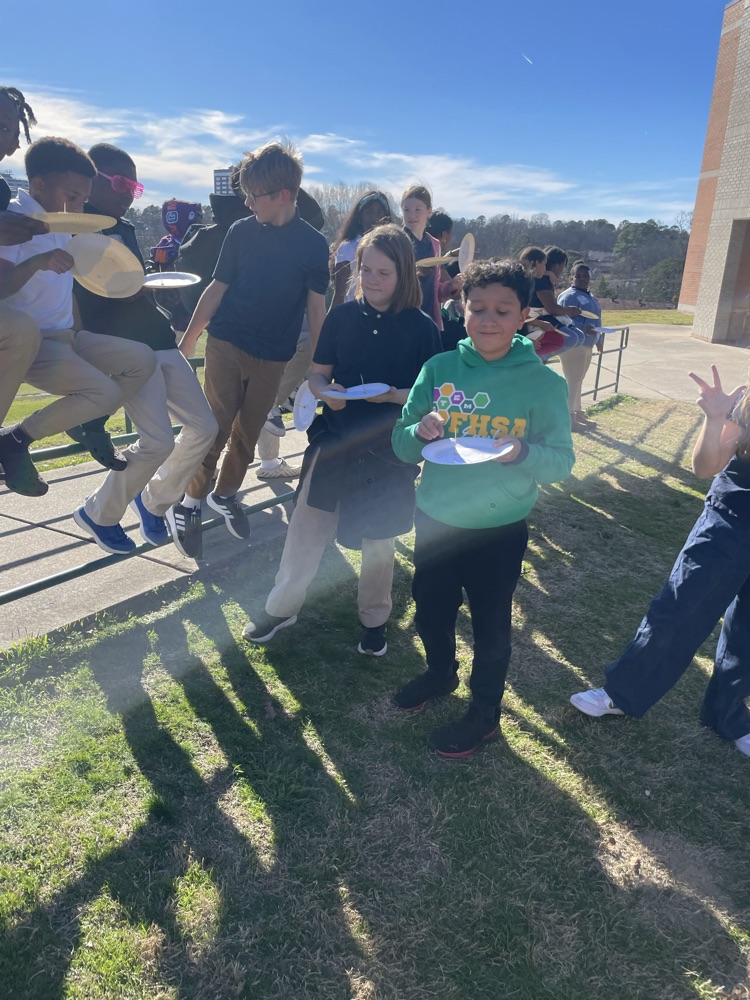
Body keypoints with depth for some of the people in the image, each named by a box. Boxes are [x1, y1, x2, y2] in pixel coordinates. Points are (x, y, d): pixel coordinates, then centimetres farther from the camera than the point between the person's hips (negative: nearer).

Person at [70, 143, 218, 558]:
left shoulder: (125, 228, 18)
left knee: (203, 427, 4)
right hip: (125, 346, -8)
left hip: (160, 339, 8)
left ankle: (153, 501, 23)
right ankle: (97, 514, 8)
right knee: (158, 442, -17)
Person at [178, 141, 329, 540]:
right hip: (225, 344, 0)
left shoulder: (313, 245, -4)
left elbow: (316, 308, -1)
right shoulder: (241, 231, -1)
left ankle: (225, 493, 31)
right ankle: (193, 497, 17)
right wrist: (186, 342, 4)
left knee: (248, 432, 11)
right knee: (216, 426, -1)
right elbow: (217, 288, 4)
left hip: (273, 356, 0)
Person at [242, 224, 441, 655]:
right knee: (306, 526, 7)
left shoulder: (422, 328, -7)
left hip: (388, 450, -2)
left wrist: (394, 395, -23)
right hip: (335, 440, 2)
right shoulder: (342, 316, 0)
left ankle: (375, 618, 33)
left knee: (379, 539, 12)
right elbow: (317, 373, 6)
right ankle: (283, 606, 28)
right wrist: (326, 392, -17)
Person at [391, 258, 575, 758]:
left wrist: (524, 453, -31)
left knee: (490, 624, 14)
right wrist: (420, 432, -25)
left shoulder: (545, 383, -12)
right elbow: (402, 445, -3)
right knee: (431, 611, 22)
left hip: (499, 528, -3)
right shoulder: (440, 368, -6)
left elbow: (562, 460, -11)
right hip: (435, 518, 4)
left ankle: (485, 713, 38)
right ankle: (440, 673, 53)